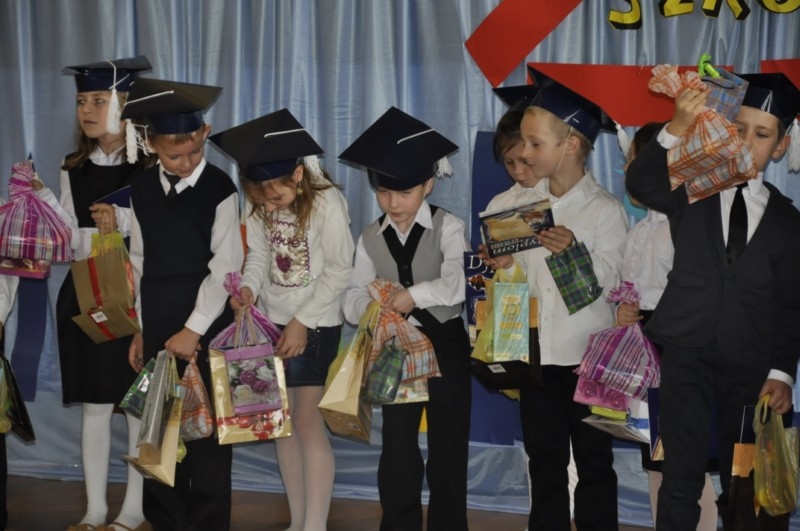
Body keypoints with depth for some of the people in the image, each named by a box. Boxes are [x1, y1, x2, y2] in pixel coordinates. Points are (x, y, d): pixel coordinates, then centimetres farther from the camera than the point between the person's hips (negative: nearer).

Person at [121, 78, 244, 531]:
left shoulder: (219, 188, -7)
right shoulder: (142, 190, 8)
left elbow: (225, 267, -10)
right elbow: (140, 263, 11)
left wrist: (193, 329, -12)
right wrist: (140, 328, 10)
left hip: (207, 327, -4)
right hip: (157, 325, 5)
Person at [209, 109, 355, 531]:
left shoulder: (327, 203, -19)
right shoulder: (259, 206, -3)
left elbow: (340, 271, -15)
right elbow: (259, 254, 6)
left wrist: (302, 322, -16)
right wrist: (250, 287, -15)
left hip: (315, 326, -6)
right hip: (273, 323, 6)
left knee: (307, 422, -8)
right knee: (281, 421, 10)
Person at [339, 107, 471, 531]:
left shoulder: (448, 228, -9)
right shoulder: (370, 238, 2)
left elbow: (458, 285, -22)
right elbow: (353, 298, -3)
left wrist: (415, 295, -29)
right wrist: (370, 306, -23)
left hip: (445, 344, -3)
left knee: (447, 445, 7)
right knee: (396, 446, 9)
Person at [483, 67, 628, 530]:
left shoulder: (605, 209, -10)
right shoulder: (523, 204, 4)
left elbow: (610, 282, -16)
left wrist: (575, 252, -31)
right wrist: (504, 265, -9)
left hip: (587, 355, -5)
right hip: (536, 351, 5)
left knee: (593, 461, 7)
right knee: (544, 461, 15)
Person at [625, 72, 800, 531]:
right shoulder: (692, 189, 4)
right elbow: (640, 183, -17)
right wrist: (677, 129, -33)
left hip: (751, 365, 2)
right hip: (687, 354, -2)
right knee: (682, 478, -6)